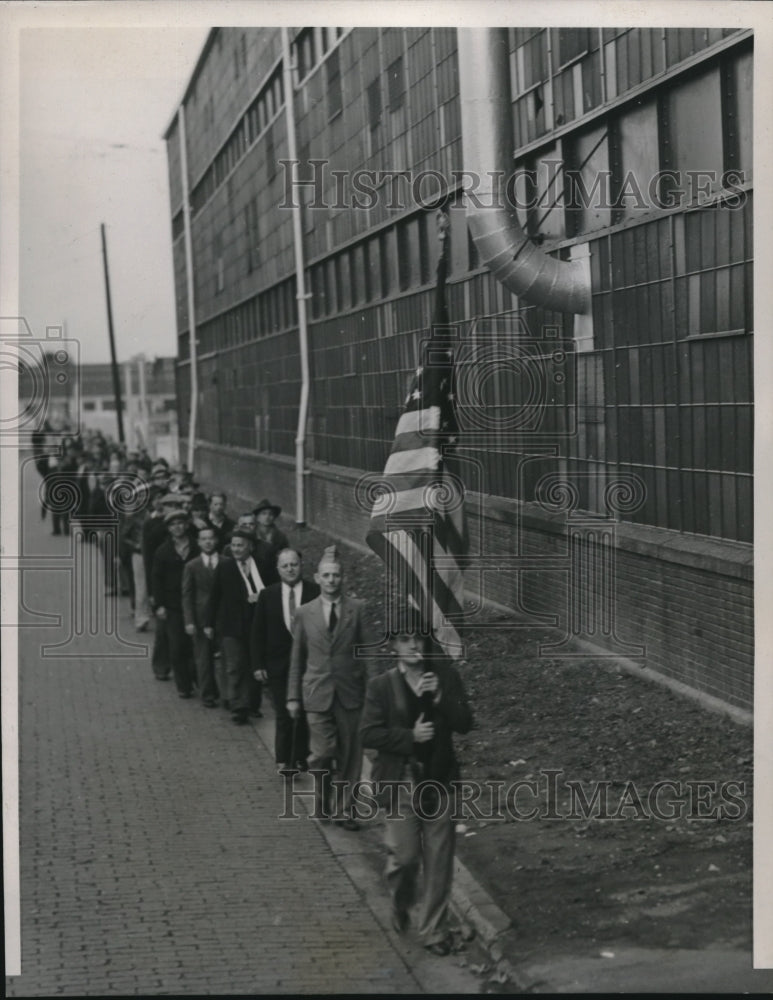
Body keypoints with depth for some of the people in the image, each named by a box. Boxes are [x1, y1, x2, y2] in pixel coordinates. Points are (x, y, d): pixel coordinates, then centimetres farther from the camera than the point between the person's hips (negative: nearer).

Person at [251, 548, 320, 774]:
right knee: (283, 713, -1)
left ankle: (301, 757, 17)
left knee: (305, 712, 7)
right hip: (278, 664, 1)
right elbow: (258, 633, 4)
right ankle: (283, 760, 4)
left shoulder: (316, 593, -4)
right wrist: (258, 664, -1)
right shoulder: (267, 595, 1)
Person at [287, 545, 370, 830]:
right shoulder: (305, 613, 5)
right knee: (322, 754, -5)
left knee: (349, 755, 5)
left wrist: (370, 689, -2)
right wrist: (293, 696, 8)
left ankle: (345, 809, 18)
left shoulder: (357, 609, 1)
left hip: (350, 692, 0)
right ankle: (323, 801, 21)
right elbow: (297, 658, 10)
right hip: (317, 693, 0)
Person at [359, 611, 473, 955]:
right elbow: (369, 734, -8)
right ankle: (400, 904, 32)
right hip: (401, 781, -2)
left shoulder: (445, 678, 2)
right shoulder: (381, 686, -4)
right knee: (405, 855, -1)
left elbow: (464, 723, -3)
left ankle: (433, 930, 19)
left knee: (439, 860, 6)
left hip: (439, 780, 2)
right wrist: (410, 736, -17)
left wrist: (440, 698, -18)